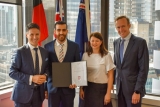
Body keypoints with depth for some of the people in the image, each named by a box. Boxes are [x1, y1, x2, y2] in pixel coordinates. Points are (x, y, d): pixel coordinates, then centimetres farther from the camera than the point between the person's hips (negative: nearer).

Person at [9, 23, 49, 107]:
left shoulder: (44, 52, 5)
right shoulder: (20, 52, -9)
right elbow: (12, 72, -11)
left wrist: (45, 76, -8)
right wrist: (31, 78, -20)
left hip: (39, 92, 5)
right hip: (23, 92, -4)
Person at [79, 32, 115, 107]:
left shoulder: (106, 55, -8)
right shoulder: (85, 55, 3)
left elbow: (110, 76, -6)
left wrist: (108, 93, -9)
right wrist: (81, 89, 6)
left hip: (102, 88, -3)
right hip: (88, 88, 3)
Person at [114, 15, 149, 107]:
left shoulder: (140, 42, -11)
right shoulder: (116, 42, 8)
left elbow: (144, 69, -13)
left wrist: (137, 91, -16)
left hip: (133, 87, -5)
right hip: (120, 87, 5)